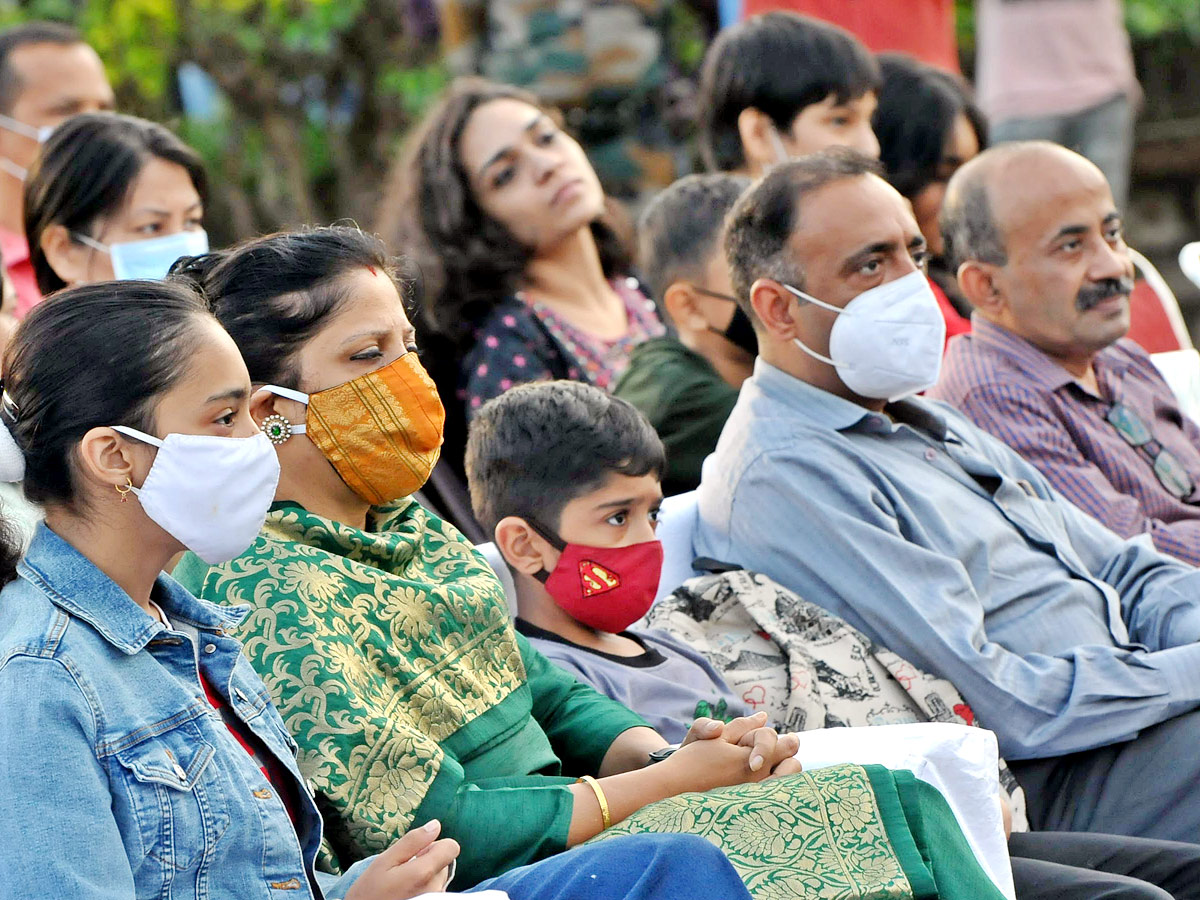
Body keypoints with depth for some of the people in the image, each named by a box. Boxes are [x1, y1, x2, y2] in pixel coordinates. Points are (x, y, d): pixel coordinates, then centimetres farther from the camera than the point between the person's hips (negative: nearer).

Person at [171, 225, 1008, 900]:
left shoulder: (406, 525, 13)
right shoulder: (271, 590, -17)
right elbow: (439, 829, -20)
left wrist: (676, 752, -5)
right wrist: (673, 781, -13)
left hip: (555, 826, 9)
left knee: (902, 801, -7)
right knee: (888, 810, -15)